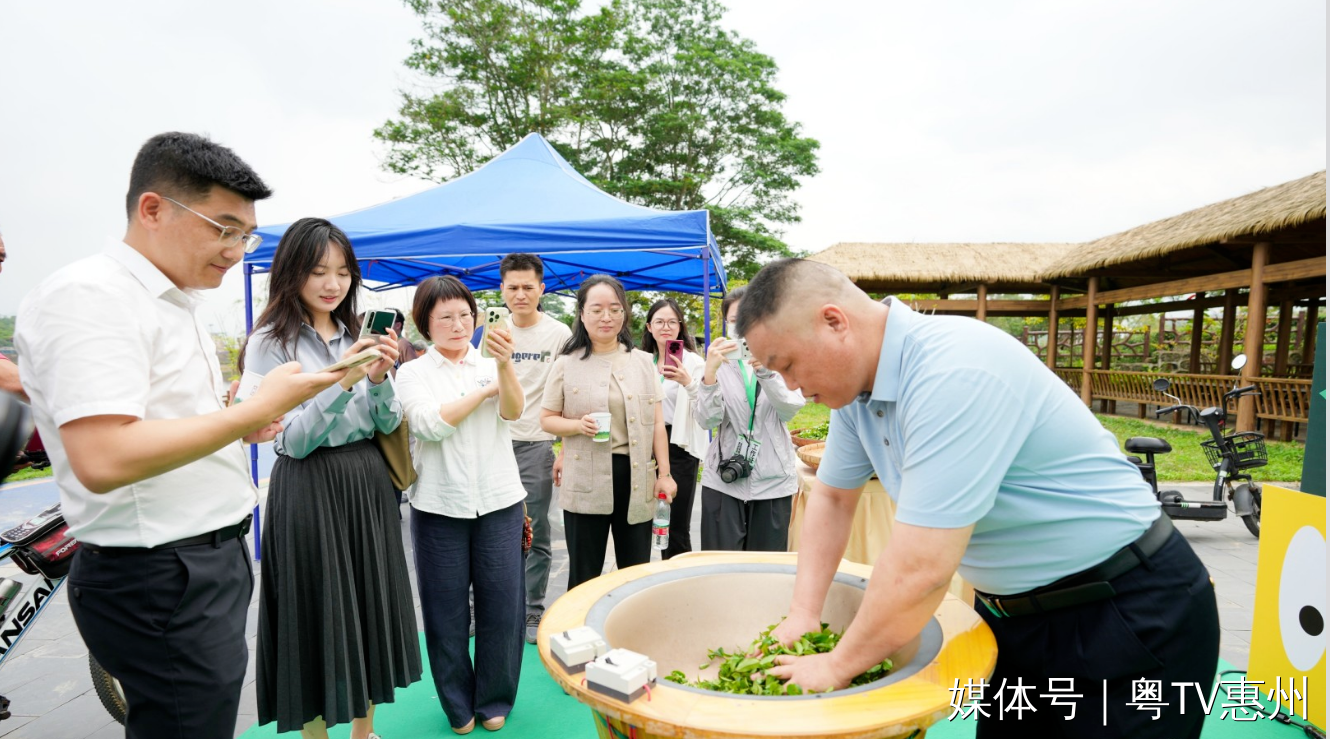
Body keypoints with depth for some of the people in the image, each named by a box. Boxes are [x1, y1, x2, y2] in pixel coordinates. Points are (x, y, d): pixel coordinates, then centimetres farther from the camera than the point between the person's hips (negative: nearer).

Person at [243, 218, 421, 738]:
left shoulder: (358, 337, 7)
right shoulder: (270, 343, -7)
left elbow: (388, 424, 4)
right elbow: (292, 441, -13)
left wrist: (380, 378, -14)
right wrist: (340, 383, -23)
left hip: (369, 484, 5)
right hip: (310, 490, -5)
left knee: (371, 604, 14)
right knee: (318, 613, 7)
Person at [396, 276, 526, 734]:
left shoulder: (492, 365, 7)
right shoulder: (413, 373, 4)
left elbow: (513, 412, -11)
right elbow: (431, 425, -12)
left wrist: (504, 366, -27)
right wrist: (484, 391, -7)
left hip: (499, 499, 1)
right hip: (440, 503, -1)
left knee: (502, 603, 4)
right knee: (446, 608, 8)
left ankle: (494, 699, 25)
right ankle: (458, 704, 28)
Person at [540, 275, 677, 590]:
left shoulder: (642, 361, 8)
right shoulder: (566, 364, 1)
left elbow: (657, 422, 8)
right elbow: (547, 419, 5)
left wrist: (664, 473, 2)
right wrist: (578, 425, -15)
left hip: (636, 478, 2)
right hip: (586, 482, -2)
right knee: (584, 575, 9)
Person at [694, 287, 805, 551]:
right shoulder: (720, 363, 2)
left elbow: (790, 409, -11)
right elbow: (706, 420, -10)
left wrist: (765, 371, -27)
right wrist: (710, 372, -25)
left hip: (772, 481, 1)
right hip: (723, 479, 0)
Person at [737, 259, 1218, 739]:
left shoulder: (953, 371, -33)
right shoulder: (856, 383, -5)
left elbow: (921, 568, -34)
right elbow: (832, 498, 6)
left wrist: (838, 667, -20)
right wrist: (802, 615, -1)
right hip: (1016, 609, 7)